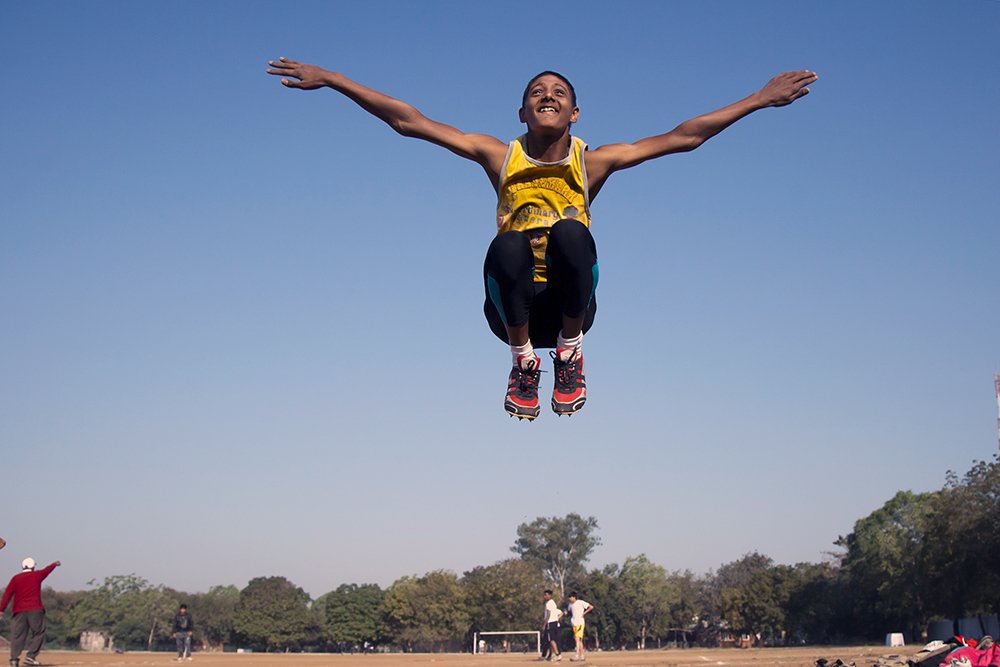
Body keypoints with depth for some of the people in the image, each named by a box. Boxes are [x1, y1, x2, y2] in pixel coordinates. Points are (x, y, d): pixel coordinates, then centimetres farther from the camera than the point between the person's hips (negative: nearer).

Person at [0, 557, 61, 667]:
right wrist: (55, 564, 46)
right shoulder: (37, 575, 7)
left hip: (19, 611, 2)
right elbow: (47, 569, 26)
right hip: (35, 609, -2)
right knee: (38, 633, 6)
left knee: (17, 635, 5)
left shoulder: (15, 578, 7)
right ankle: (31, 656, -4)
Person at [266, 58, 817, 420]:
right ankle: (523, 361, -9)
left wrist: (760, 99, 4)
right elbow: (408, 122, 1)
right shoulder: (499, 156, 4)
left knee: (570, 234, -30)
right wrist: (329, 79, -3)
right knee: (507, 247, -32)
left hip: (568, 303, 0)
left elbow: (681, 137, 5)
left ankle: (569, 354, -9)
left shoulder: (591, 162, 5)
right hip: (513, 308, 0)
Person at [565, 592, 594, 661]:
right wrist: (570, 619, 13)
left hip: (580, 623, -7)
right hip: (574, 624, 7)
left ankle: (577, 655, -25)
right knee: (579, 640, 9)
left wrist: (584, 613, -9)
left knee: (578, 638, -17)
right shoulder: (570, 604, 12)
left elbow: (591, 607, -6)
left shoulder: (581, 602, -7)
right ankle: (582, 655, 14)